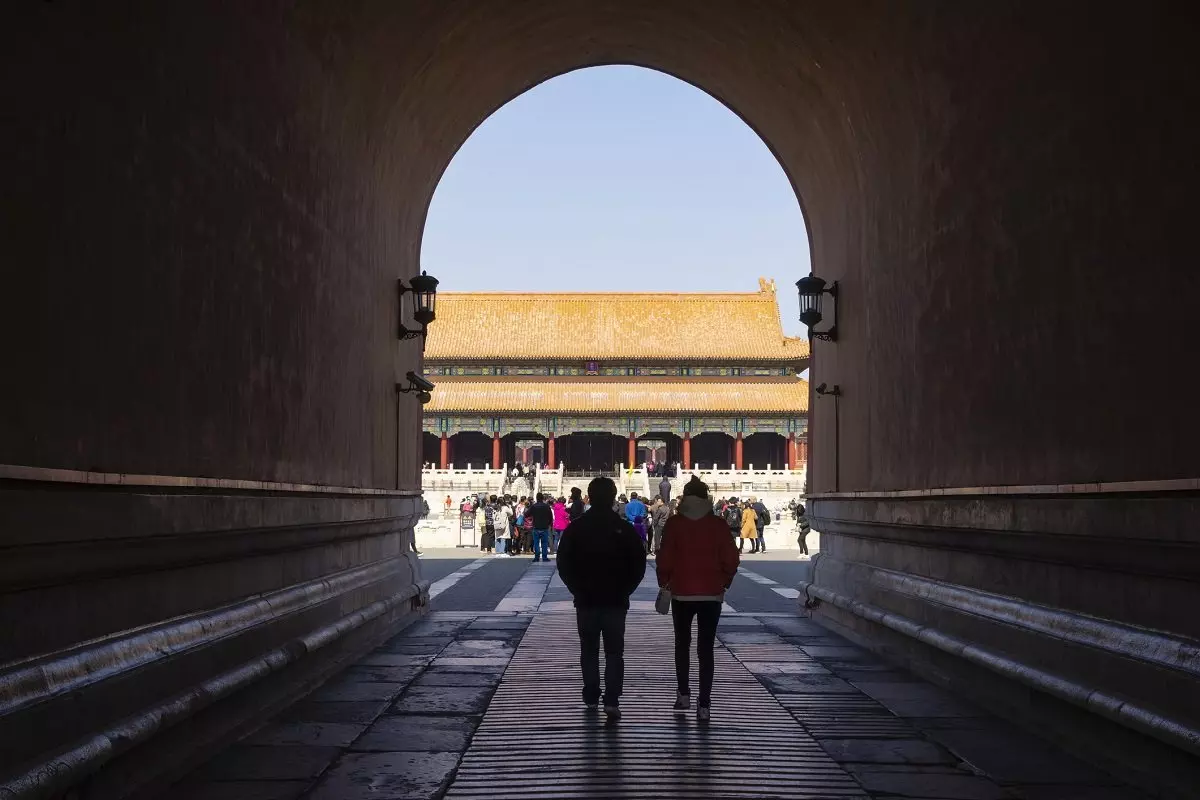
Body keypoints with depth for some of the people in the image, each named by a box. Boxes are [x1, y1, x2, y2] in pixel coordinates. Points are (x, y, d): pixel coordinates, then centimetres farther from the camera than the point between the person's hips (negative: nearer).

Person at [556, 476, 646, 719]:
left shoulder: (575, 528, -3)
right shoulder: (624, 528, -4)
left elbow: (563, 564, -2)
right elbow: (639, 563, -4)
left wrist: (577, 590, 8)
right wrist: (625, 590, 6)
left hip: (586, 600, 1)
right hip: (616, 601, -1)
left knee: (589, 651, 13)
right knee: (614, 652, 3)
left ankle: (591, 698, 17)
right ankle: (612, 701, -9)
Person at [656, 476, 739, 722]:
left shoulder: (675, 523, -5)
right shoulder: (718, 524, -2)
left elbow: (664, 558, -6)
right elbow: (731, 560, -3)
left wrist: (664, 583, 8)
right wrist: (724, 583, 12)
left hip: (681, 593, 0)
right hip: (712, 594, 0)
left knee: (682, 644, 19)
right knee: (706, 648, 2)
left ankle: (683, 694, 14)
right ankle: (703, 705, -4)